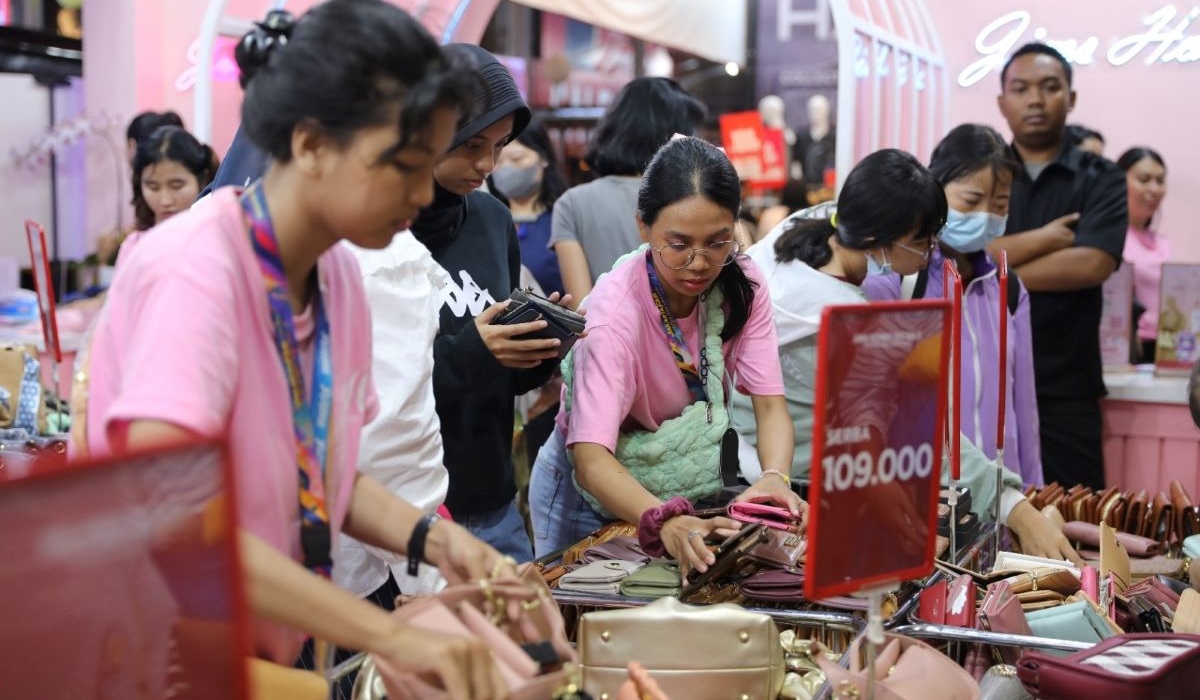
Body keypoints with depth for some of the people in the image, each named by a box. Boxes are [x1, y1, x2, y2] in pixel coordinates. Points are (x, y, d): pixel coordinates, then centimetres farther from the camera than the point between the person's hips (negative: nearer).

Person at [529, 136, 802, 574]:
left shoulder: (741, 285, -13)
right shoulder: (617, 309, -27)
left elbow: (770, 405, -16)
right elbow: (591, 458, -36)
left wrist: (774, 479, -37)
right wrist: (663, 520, -53)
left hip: (697, 490, 4)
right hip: (599, 493, -4)